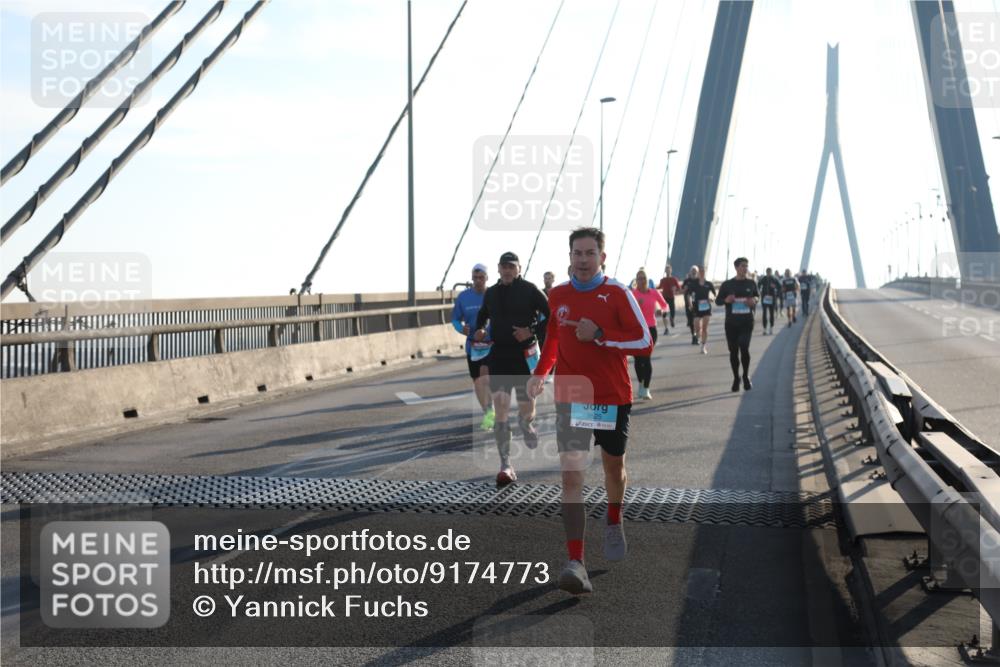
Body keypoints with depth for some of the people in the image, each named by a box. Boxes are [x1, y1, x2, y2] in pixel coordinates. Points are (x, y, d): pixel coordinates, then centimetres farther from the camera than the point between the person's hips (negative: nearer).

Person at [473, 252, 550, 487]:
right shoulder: (491, 293, 10)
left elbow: (552, 316, -6)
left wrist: (532, 331, -17)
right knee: (500, 411, -8)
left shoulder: (530, 290, -4)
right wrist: (479, 331, 9)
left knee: (526, 410, 4)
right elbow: (482, 315, 28)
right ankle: (506, 466, -6)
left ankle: (527, 426, 43)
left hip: (525, 355, -3)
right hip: (498, 356, 3)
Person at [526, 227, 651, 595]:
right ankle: (576, 562, -17)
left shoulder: (618, 294, -6)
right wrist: (541, 372, 12)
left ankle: (614, 523, 49)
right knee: (571, 474, -13)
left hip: (613, 396, -1)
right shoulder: (557, 296, 5)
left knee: (613, 465, 17)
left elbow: (645, 343, -9)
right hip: (571, 396, 1)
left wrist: (599, 336, -18)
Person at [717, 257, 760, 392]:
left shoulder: (751, 283, 4)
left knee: (744, 348, -14)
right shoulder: (727, 284, 1)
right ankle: (736, 378, 23)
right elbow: (717, 301, 6)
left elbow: (758, 295, 20)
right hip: (731, 323, 1)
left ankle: (746, 377, 7)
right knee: (733, 351, 6)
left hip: (747, 322, -1)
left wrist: (755, 300, -3)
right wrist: (726, 300, -16)